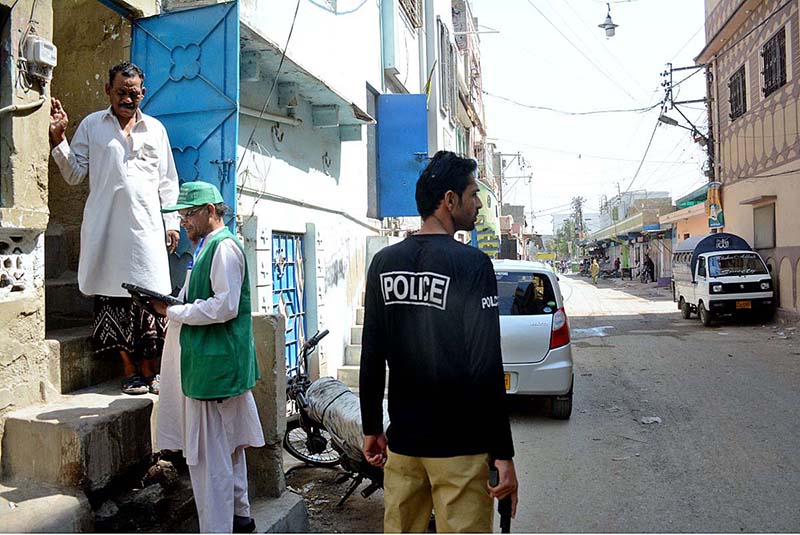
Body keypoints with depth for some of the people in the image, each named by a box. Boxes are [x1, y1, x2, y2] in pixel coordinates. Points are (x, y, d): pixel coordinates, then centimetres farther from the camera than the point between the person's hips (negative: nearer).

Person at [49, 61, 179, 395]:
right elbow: (74, 174, 9)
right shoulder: (91, 125, 12)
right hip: (106, 227, 0)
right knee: (113, 297, 0)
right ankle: (129, 372, 9)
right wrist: (59, 138, -4)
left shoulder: (155, 129, 15)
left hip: (146, 227, 0)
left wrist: (171, 222, 8)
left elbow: (167, 180, 15)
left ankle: (149, 371, 7)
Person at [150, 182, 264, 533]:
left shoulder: (223, 247, -14)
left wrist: (172, 310, -13)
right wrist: (170, 303, 6)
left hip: (213, 366, -11)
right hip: (217, 363, 11)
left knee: (209, 456, -4)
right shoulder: (207, 247, 17)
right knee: (228, 446, 21)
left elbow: (225, 307, -23)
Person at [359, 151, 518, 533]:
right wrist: (503, 454, -10)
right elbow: (486, 369, -16)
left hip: (401, 440, 6)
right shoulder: (472, 264, -13)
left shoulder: (383, 263, 3)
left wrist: (371, 428, 15)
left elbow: (371, 359, 5)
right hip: (459, 444, -5)